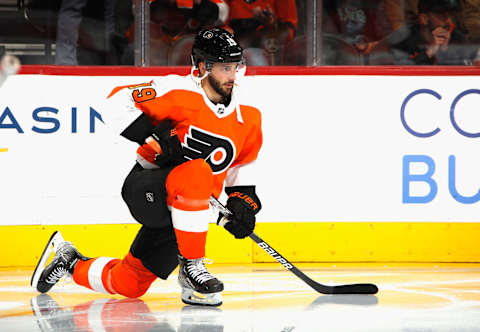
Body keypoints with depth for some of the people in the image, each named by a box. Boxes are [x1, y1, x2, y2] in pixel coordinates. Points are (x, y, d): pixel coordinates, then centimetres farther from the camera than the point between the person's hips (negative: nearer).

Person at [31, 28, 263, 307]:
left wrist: (242, 201, 0)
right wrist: (156, 138, -24)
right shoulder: (179, 92, -13)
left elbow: (241, 168, 17)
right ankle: (191, 268, -29)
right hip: (145, 188, -6)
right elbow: (119, 100, -16)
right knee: (196, 173, -39)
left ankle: (72, 263, 35)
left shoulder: (247, 119, 5)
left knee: (127, 284, 6)